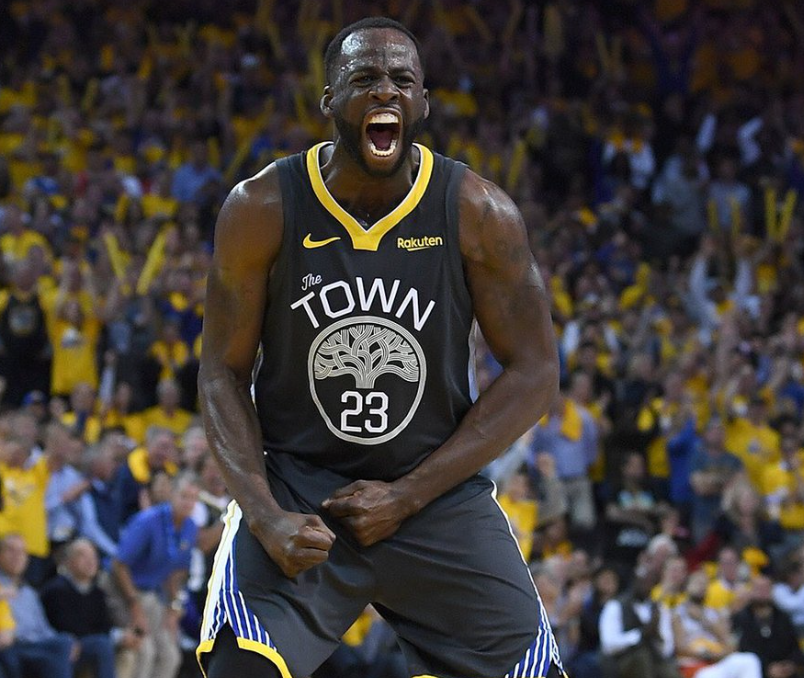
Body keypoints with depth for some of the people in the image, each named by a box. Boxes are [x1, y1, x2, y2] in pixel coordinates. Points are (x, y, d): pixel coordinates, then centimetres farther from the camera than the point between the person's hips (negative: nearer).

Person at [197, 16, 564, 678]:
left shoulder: (479, 214, -9)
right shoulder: (261, 209, -9)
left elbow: (534, 373, -5)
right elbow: (223, 373, -3)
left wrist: (407, 497, -11)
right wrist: (267, 517, -17)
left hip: (438, 492, 2)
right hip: (294, 482, -1)